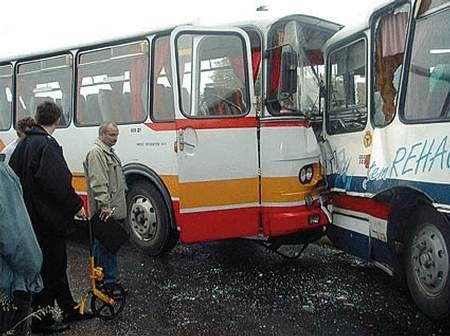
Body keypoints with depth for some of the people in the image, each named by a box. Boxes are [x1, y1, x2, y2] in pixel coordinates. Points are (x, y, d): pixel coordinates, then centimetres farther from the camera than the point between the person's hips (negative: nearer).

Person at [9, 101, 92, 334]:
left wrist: (24, 205, 19)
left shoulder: (23, 144, 10)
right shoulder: (47, 145, -17)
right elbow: (58, 183, -24)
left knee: (57, 264, 18)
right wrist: (76, 206, -13)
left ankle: (69, 309, 30)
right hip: (48, 219, -9)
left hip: (30, 216, 9)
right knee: (48, 270, 3)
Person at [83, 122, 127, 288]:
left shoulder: (109, 152, 21)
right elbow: (98, 182, -22)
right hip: (105, 211, -11)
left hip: (112, 209, 11)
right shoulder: (96, 153, -12)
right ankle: (110, 281, -3)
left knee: (101, 243, 18)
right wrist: (105, 205, -27)